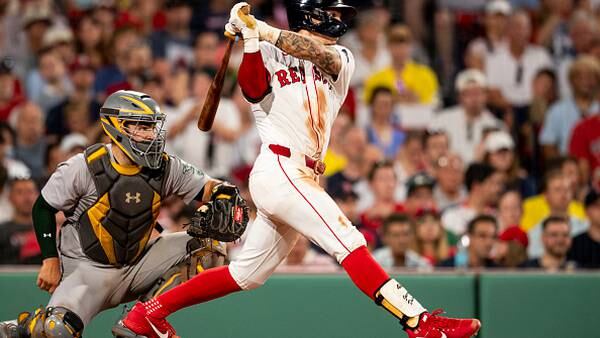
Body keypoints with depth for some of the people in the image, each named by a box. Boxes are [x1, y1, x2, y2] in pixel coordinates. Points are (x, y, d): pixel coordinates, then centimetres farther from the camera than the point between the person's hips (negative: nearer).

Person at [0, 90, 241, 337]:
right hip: (89, 268, -5)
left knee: (208, 244, -10)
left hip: (138, 265, 5)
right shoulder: (84, 168, -15)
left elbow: (209, 187, -4)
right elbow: (43, 208, -4)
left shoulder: (165, 168, -5)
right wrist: (51, 261, -6)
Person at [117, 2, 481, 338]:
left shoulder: (341, 60, 15)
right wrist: (251, 38, -24)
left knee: (247, 275, 12)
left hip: (304, 181, 7)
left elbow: (322, 54, -9)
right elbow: (253, 90, -16)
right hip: (279, 170, -7)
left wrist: (265, 31, -19)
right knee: (349, 243, -17)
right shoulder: (270, 55, 4)